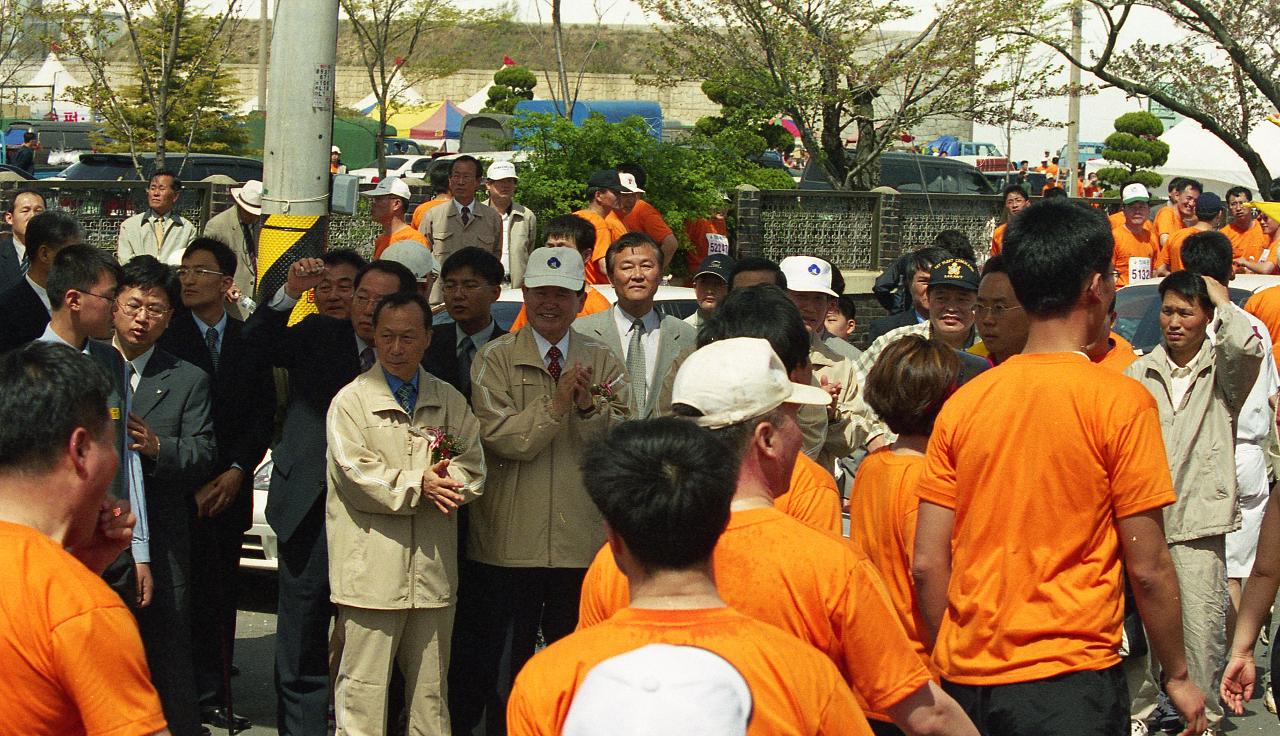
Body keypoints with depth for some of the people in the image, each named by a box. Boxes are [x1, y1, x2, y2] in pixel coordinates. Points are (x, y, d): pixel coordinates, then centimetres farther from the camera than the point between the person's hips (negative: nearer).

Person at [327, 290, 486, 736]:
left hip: (434, 565, 4)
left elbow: (473, 468, 7)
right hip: (372, 568, -4)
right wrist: (417, 484, -14)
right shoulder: (351, 401, 2)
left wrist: (445, 482, -13)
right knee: (363, 683, -4)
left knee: (432, 683, 10)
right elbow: (356, 473, -8)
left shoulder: (450, 402, 14)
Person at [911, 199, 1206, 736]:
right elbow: (1147, 569, -8)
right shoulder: (1121, 402, -9)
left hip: (969, 682, 4)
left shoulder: (961, 404, 2)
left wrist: (951, 665, 15)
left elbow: (926, 565, 2)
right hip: (1071, 680, -4)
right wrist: (1178, 676, 4)